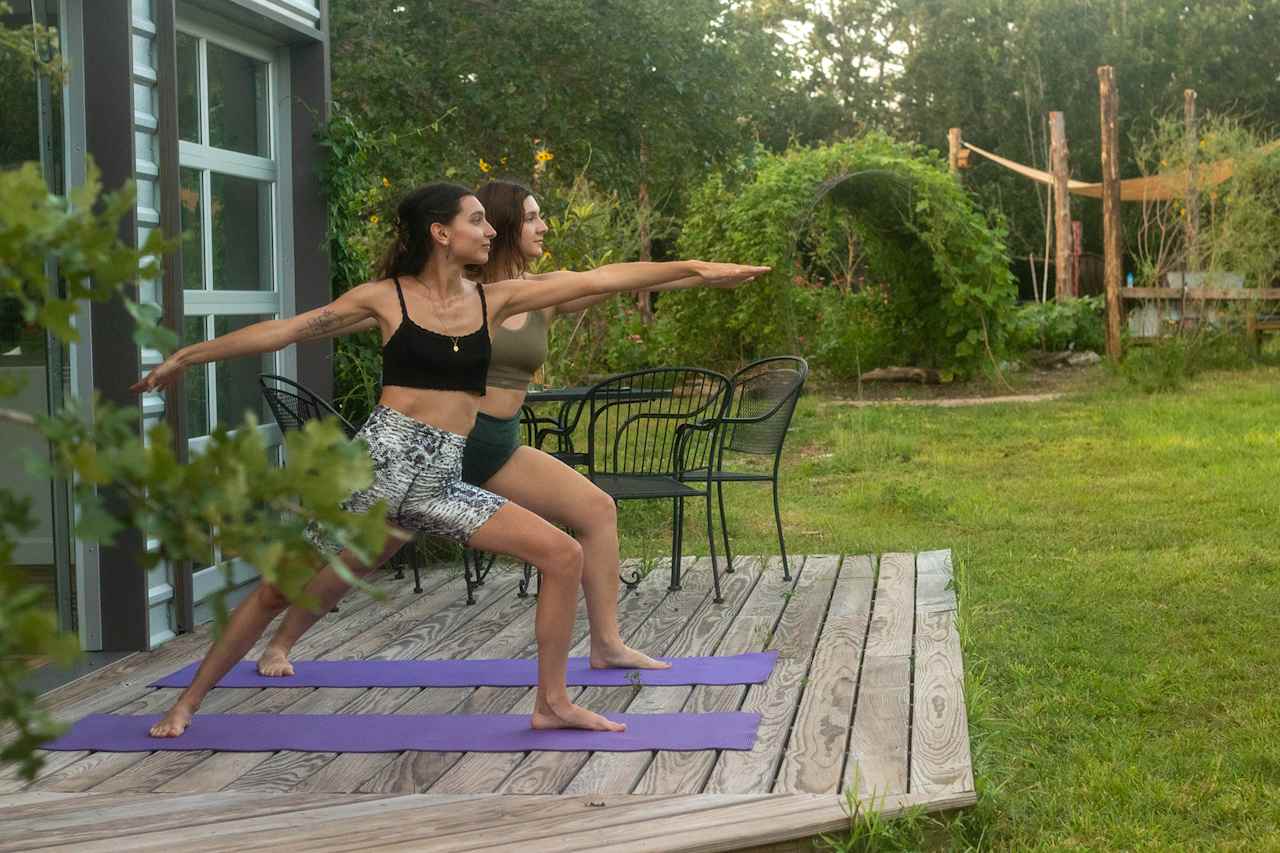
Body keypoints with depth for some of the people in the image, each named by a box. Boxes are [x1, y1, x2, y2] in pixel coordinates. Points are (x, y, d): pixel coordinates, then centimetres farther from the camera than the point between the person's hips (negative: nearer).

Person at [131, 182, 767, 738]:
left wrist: (695, 268, 3)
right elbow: (284, 331, 3)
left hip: (440, 483, 4)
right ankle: (188, 701, 18)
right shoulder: (386, 297, -1)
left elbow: (596, 280, 4)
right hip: (379, 463, -4)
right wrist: (188, 356, 5)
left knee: (563, 555, -5)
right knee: (284, 592, 0)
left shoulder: (493, 299, 8)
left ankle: (552, 703, 5)